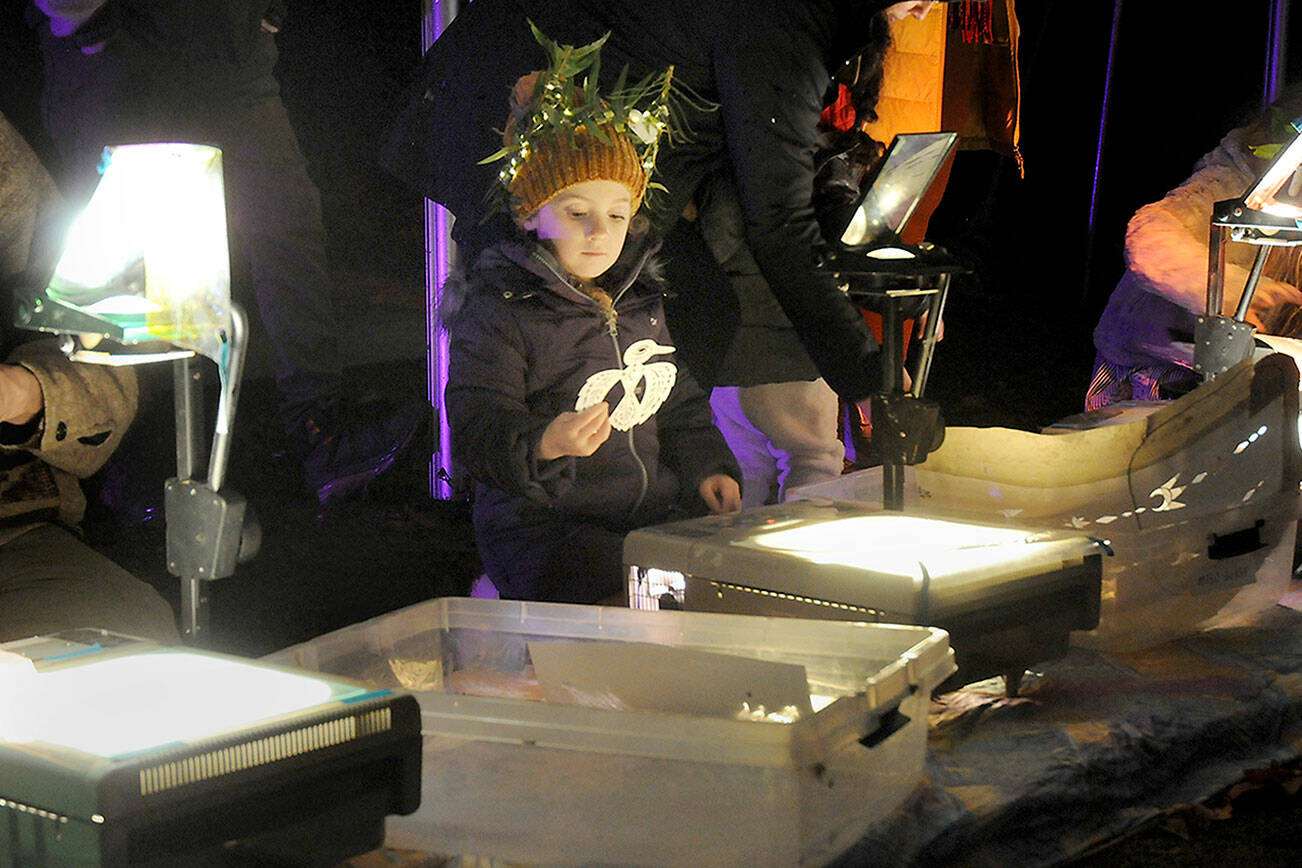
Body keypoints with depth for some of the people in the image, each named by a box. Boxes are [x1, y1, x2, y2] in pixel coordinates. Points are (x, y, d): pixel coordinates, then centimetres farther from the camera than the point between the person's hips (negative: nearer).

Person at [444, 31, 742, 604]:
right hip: (543, 526, -7)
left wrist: (707, 470, 11)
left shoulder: (639, 300, 19)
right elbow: (476, 434, -13)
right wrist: (546, 443, -33)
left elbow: (680, 405, 29)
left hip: (656, 514, 7)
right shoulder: (497, 310, -6)